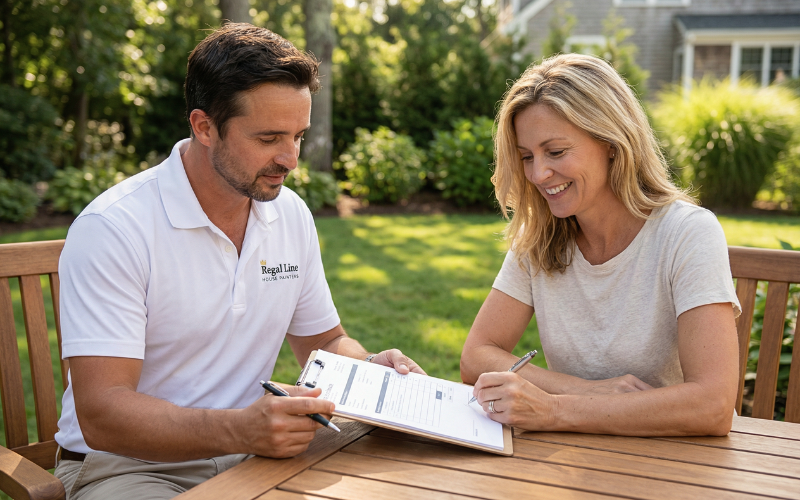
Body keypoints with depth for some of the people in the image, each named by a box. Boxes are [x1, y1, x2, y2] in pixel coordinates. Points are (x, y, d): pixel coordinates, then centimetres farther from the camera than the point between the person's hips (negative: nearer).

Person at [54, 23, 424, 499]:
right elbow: (100, 414, -23)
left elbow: (325, 342, 15)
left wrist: (368, 368, -8)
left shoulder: (292, 215, 3)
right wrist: (240, 429, -38)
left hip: (249, 456, 5)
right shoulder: (112, 228, -18)